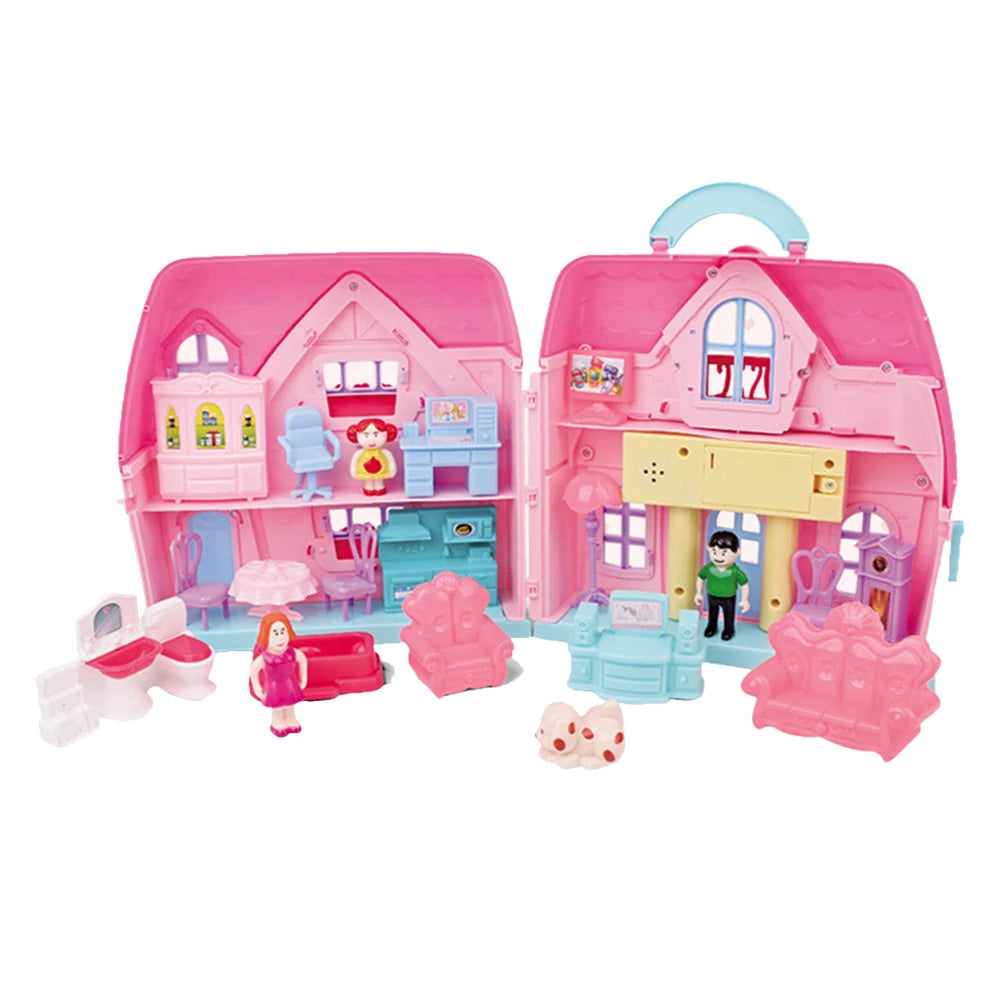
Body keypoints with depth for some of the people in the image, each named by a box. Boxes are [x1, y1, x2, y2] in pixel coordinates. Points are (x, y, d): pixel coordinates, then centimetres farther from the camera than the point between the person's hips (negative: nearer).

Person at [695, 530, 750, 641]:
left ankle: (728, 630, 46)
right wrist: (699, 593, 2)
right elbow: (700, 578, -4)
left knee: (729, 614, 20)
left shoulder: (735, 572, -29)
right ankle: (711, 627, 50)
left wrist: (744, 600, -8)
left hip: (728, 598, -2)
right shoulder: (708, 568, -24)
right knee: (712, 613, 25)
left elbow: (744, 585, -14)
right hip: (712, 596, 2)